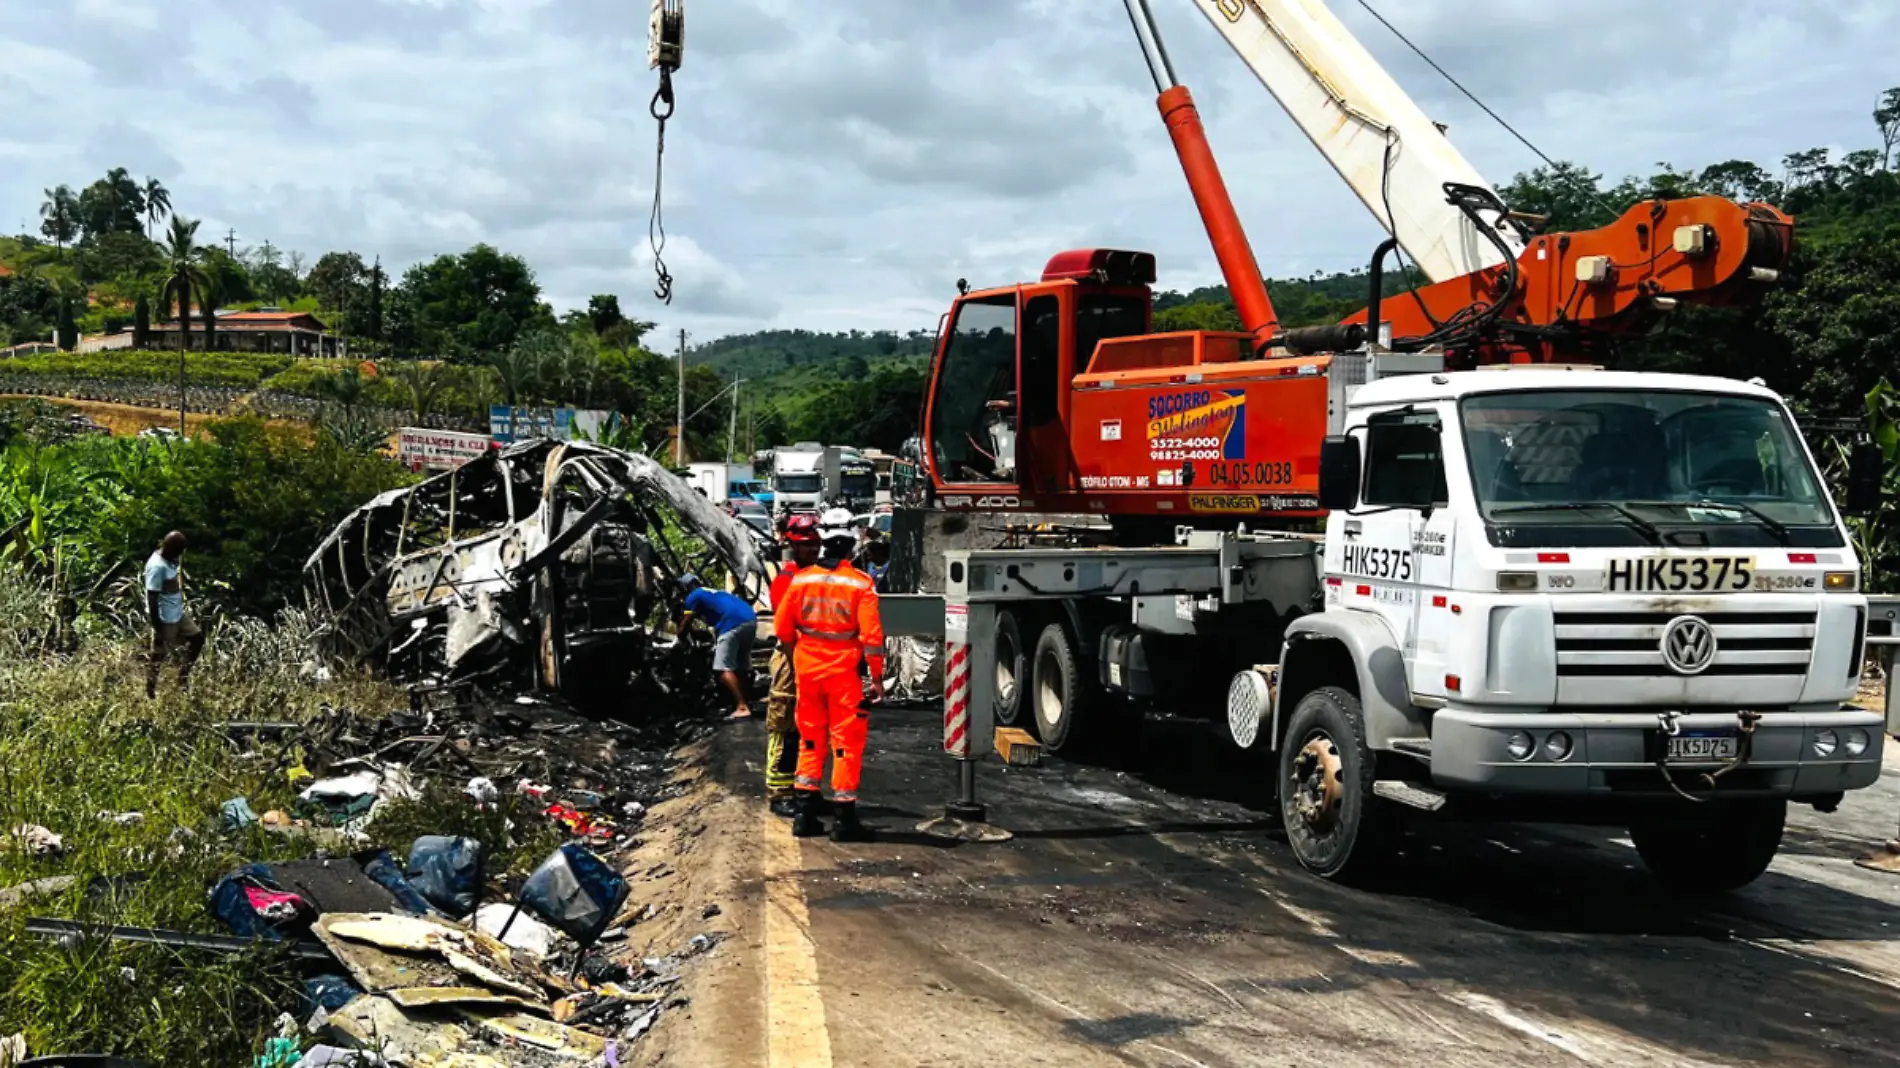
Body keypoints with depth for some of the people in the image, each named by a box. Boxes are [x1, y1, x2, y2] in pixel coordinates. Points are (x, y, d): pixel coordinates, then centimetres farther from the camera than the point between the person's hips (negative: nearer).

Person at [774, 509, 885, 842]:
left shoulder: (801, 579, -1)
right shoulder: (860, 583, -11)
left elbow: (782, 626, 4)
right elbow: (872, 635, -13)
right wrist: (877, 678, -5)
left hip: (807, 668, 4)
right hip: (844, 673, -4)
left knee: (811, 739, 16)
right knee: (846, 741, 3)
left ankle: (806, 814, 17)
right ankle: (844, 819, 4)